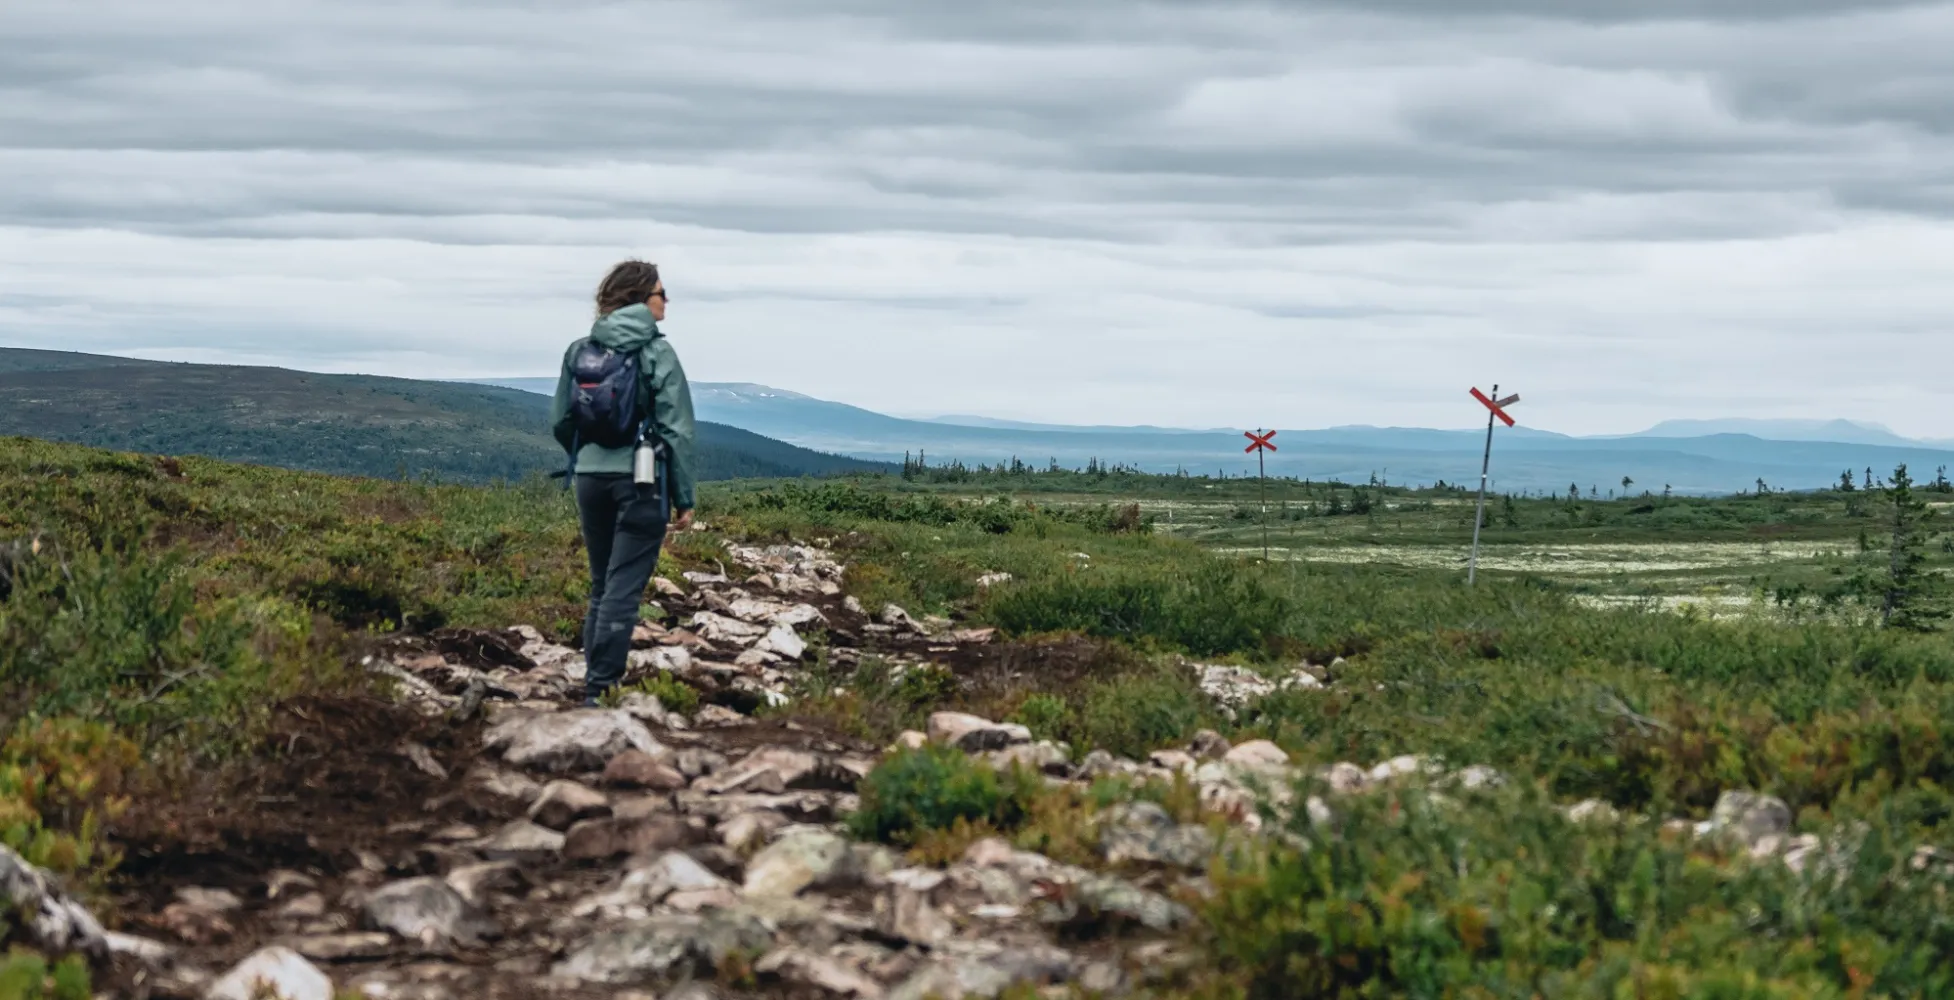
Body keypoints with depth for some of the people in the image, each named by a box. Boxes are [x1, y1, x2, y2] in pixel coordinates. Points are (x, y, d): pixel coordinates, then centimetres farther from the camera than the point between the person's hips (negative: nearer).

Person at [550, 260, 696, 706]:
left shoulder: (579, 351, 6)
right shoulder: (656, 352, -7)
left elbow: (560, 422, 10)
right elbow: (676, 429, -8)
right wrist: (684, 497, -3)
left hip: (591, 478, 5)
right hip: (641, 481, -5)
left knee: (601, 586, 16)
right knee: (623, 589, -3)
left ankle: (596, 681, 17)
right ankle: (600, 688, -8)